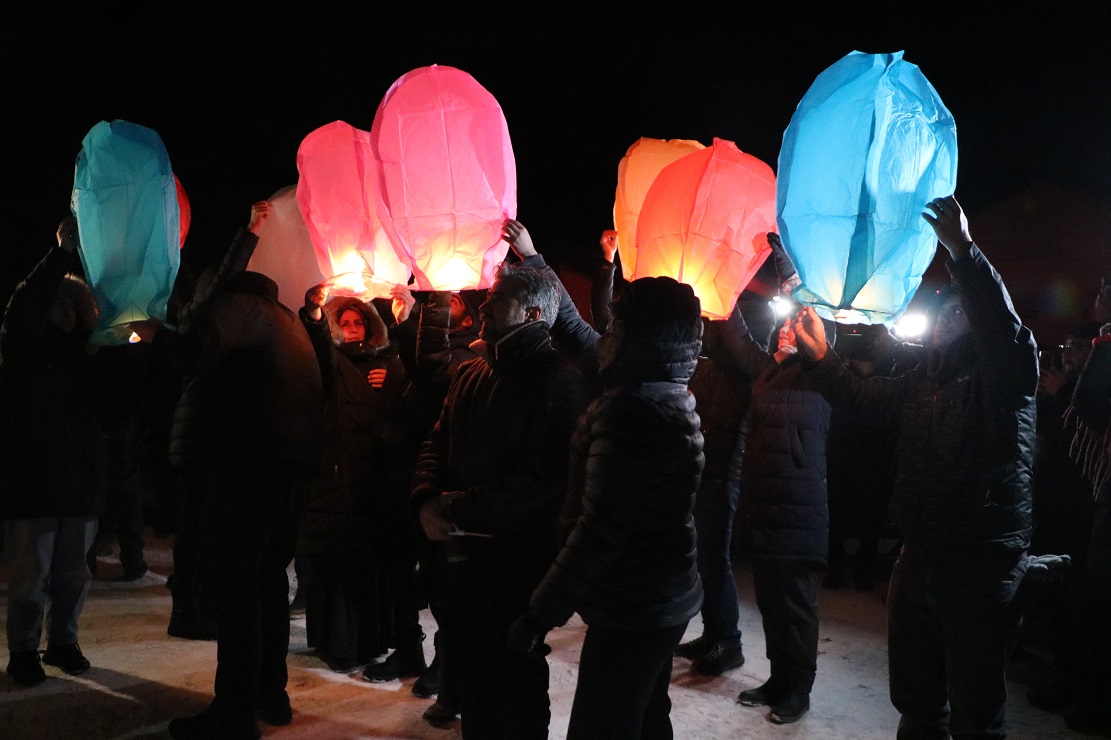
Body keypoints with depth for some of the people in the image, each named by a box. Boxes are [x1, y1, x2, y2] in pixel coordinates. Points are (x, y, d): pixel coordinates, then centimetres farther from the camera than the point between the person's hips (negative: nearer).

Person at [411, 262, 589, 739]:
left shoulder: (559, 383, -16)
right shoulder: (470, 374, 11)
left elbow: (543, 480, -23)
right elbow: (438, 443, 14)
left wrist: (458, 506, -18)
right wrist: (427, 499, -7)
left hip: (520, 556, -7)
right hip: (466, 550, 7)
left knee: (516, 683, 8)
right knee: (474, 673, 19)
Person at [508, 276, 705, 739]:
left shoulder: (629, 412, -24)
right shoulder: (670, 396, 8)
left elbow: (600, 528, -27)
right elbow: (578, 334, 20)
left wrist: (540, 613, -21)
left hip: (630, 611, -10)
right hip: (664, 600, 10)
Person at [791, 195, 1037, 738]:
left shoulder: (1003, 380, -8)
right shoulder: (923, 384, 14)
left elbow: (1006, 329, -27)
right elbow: (862, 397, 20)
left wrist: (964, 254, -40)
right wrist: (820, 357, 6)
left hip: (981, 569, -7)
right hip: (918, 563, 7)